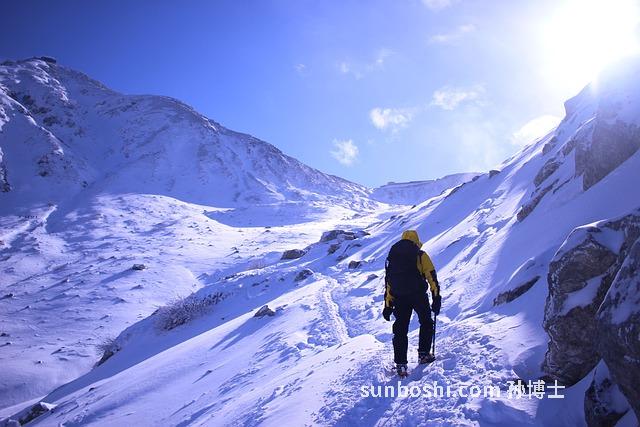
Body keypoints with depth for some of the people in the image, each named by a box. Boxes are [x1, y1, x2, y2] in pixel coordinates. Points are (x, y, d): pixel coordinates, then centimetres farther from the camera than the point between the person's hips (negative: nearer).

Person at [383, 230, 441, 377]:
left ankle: (400, 364, 5)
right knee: (426, 323, 21)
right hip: (418, 295, -3)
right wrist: (436, 298, 0)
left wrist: (388, 305, 16)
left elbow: (388, 282, 14)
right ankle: (424, 354, 21)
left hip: (399, 298, 3)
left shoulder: (392, 257, 15)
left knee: (400, 330, 9)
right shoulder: (420, 255, 4)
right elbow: (431, 277, -3)